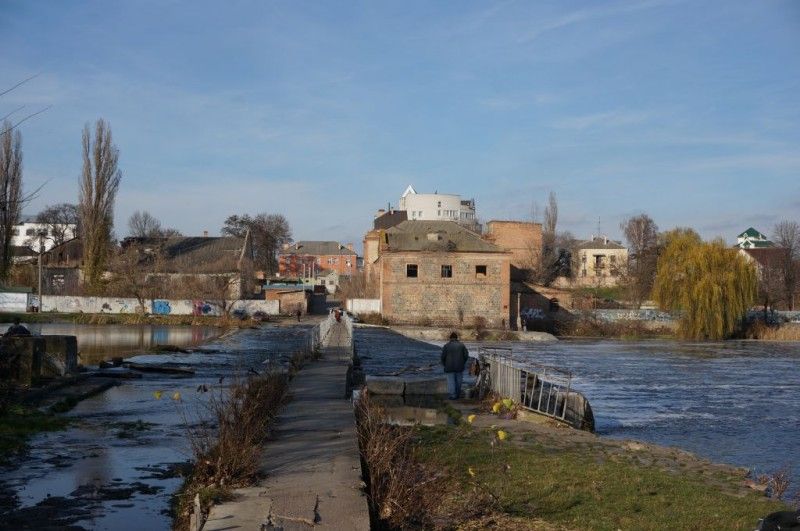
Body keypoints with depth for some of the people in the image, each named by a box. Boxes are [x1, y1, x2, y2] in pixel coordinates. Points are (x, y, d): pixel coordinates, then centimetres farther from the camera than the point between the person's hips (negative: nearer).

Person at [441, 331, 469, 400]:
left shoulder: (446, 346, -5)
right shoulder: (461, 345, 1)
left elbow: (443, 357, -5)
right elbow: (466, 355, -1)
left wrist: (444, 365, 11)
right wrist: (463, 363, 13)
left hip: (450, 367, -2)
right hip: (459, 367, 2)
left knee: (451, 382, 3)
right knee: (458, 381, 13)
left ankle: (452, 395, 0)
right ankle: (458, 394, 20)